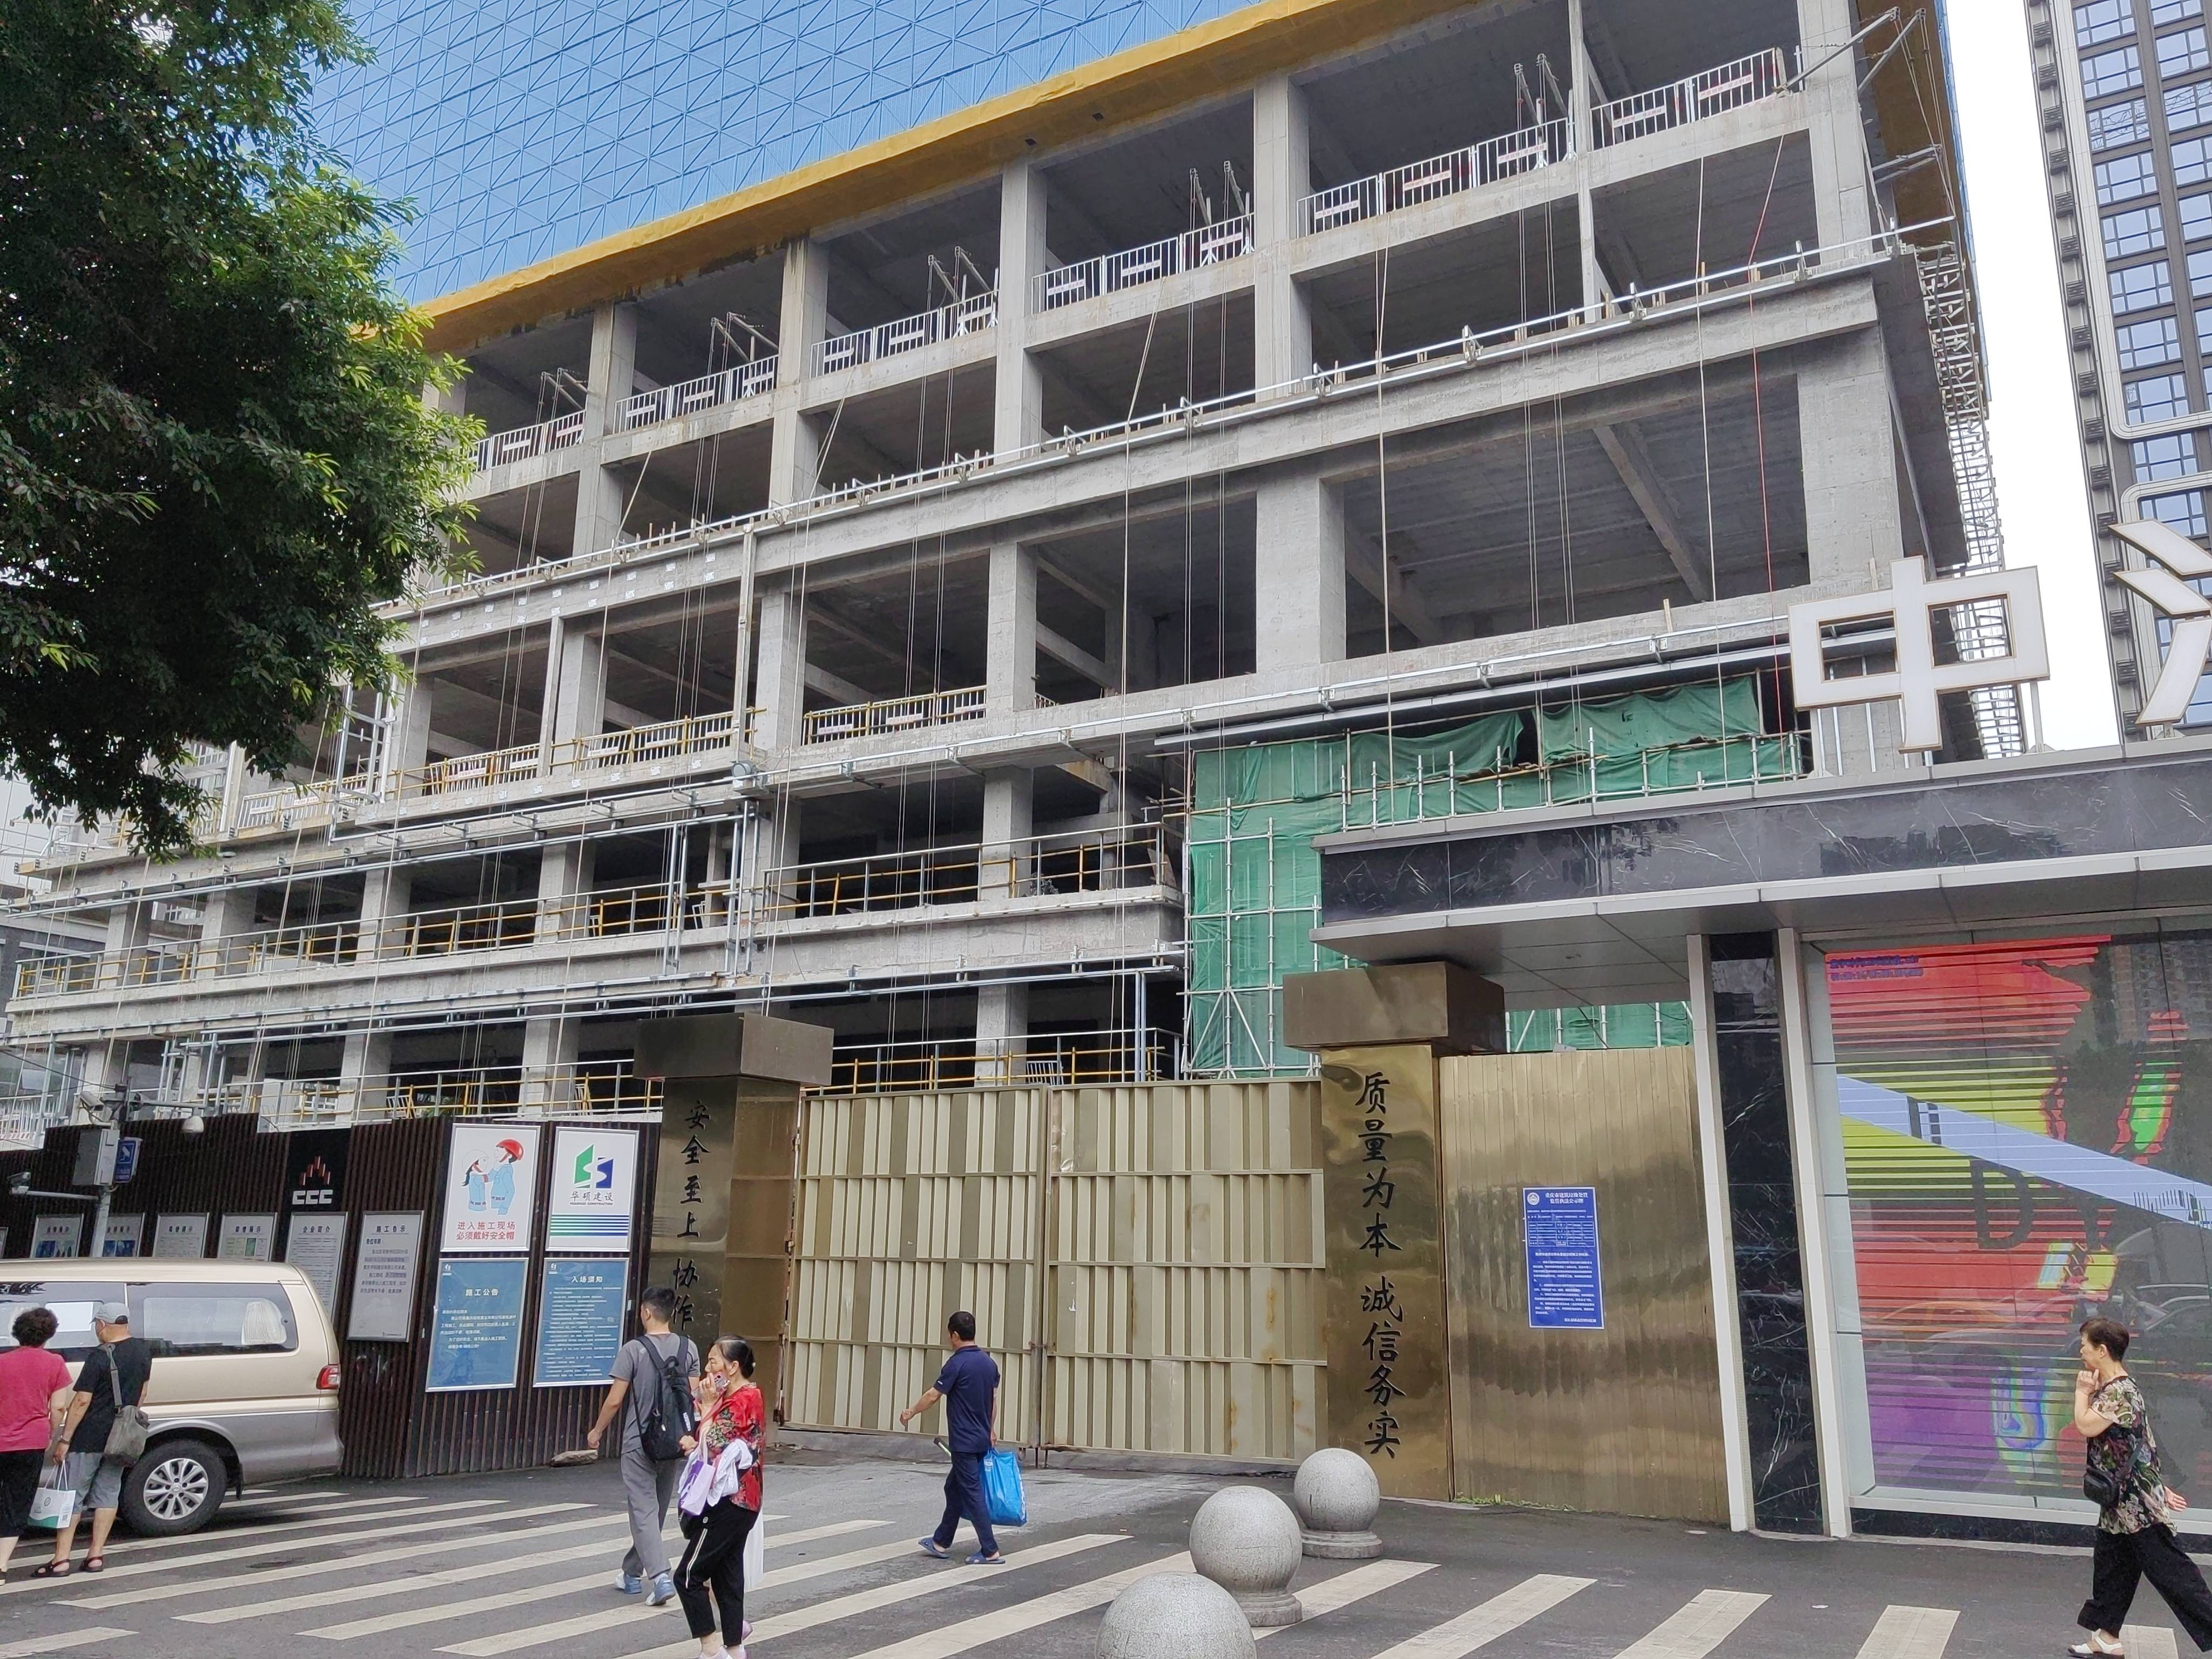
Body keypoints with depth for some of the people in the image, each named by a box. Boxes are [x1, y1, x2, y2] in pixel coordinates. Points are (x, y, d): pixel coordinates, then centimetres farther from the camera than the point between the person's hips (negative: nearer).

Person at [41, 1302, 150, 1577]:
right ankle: (96, 1555, 12)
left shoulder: (99, 1358, -17)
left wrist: (64, 1440, -13)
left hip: (89, 1438, -6)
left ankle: (61, 1560, 1)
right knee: (107, 1494, 12)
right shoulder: (143, 1351, 5)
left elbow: (82, 1402, -18)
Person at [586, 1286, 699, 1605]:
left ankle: (660, 1576, -15)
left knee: (644, 1510, -2)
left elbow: (614, 1401, -11)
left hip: (639, 1443, -5)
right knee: (658, 1508, 16)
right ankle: (632, 1573, 29)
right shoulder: (689, 1348, 0)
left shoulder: (633, 1350, -12)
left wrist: (597, 1432, 6)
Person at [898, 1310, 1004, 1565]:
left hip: (964, 1442, -8)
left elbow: (933, 1395, -10)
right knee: (954, 1488, 19)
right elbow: (994, 1400, 12)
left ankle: (990, 1551, -3)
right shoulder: (989, 1362, 6)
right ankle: (941, 1542, 28)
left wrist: (911, 1413, 5)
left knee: (972, 1494, -3)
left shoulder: (958, 1363, -16)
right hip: (981, 1440, 8)